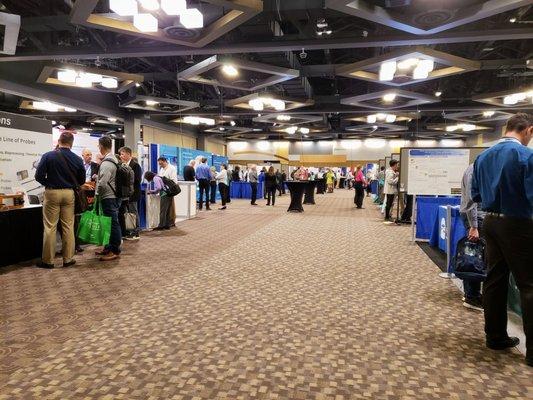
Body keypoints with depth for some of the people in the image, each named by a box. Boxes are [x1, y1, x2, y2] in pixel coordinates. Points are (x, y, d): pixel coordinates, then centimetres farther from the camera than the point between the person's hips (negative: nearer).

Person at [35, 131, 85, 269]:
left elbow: (39, 176, -9)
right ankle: (68, 258, 13)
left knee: (50, 227, 4)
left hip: (52, 192, -2)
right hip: (69, 193, 2)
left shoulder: (48, 156, -9)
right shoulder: (77, 159, -2)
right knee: (68, 227, 9)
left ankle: (48, 260, 9)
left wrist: (49, 184, 9)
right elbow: (82, 180, 3)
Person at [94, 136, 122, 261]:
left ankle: (115, 251, 4)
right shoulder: (113, 160, 12)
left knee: (112, 223, -3)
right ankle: (109, 247, 26)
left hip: (108, 197, -10)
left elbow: (103, 183, -22)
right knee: (112, 223, 15)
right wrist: (97, 177, 14)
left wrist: (97, 193, -7)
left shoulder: (106, 163, -18)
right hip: (113, 196, 10)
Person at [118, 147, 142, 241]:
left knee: (133, 213, 1)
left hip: (132, 194, -8)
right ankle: (124, 233, 23)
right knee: (121, 213, 12)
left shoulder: (135, 165, -10)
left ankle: (135, 233, 10)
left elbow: (137, 180, -17)